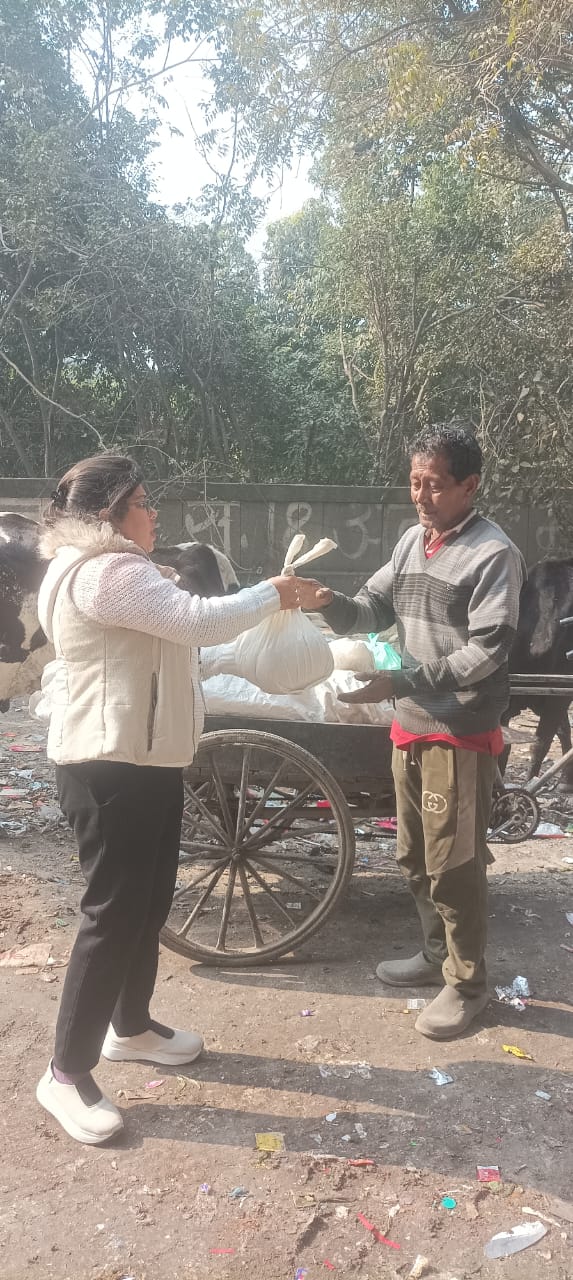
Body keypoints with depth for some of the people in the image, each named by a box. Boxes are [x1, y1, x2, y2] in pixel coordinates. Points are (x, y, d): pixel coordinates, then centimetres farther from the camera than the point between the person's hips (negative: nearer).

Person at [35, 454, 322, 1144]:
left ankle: (130, 1026, 36)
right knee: (114, 914, -4)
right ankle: (66, 1072, 10)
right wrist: (274, 593, -12)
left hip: (141, 759, 11)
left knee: (149, 901, 19)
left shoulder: (114, 570, 17)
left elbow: (178, 635, 18)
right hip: (109, 768, -11)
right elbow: (199, 621, -26)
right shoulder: (104, 572, -19)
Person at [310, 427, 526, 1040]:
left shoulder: (494, 554, -15)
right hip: (411, 724, 8)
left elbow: (486, 652, -20)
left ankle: (467, 983, 21)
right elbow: (375, 608, 10)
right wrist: (334, 605, -13)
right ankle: (437, 954, 37)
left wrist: (401, 681, -27)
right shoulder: (412, 540, 9)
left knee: (453, 864, 2)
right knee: (415, 855, 18)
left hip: (461, 733, -7)